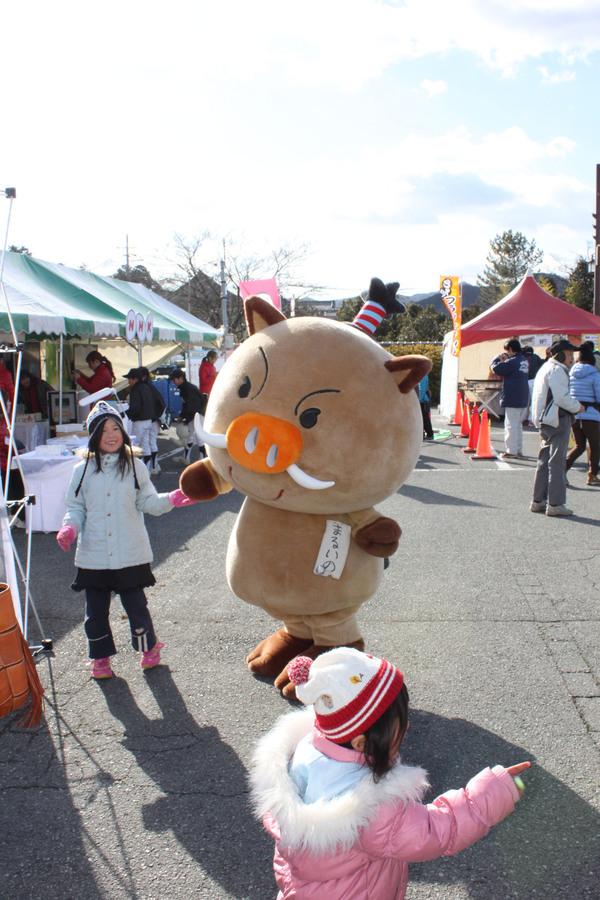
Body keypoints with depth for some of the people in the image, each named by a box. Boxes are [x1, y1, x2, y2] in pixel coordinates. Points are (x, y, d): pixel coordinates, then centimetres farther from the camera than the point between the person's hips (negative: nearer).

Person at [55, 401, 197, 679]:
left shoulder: (135, 467, 1)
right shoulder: (83, 471, 2)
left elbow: (148, 502, 1)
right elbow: (75, 507, 6)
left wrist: (170, 499, -16)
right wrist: (69, 528, -13)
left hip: (130, 555, -1)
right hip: (93, 556, 1)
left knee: (136, 605, 7)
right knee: (96, 610, 10)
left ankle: (148, 647, 32)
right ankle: (100, 657, 30)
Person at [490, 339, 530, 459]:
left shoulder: (512, 362, -18)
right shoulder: (524, 360, 10)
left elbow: (495, 368, -17)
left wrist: (498, 358, 0)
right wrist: (506, 360, 6)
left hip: (513, 399, -9)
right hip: (523, 399, 9)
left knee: (511, 425, -2)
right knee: (518, 425, 18)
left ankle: (511, 451, 0)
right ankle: (518, 449, 23)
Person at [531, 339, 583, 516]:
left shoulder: (546, 368, 19)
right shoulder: (557, 370, -14)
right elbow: (561, 397, -21)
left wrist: (573, 404, 16)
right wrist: (577, 407, -7)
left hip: (545, 420, 10)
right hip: (558, 420, -10)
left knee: (545, 460, 14)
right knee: (557, 462, -7)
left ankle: (538, 501, 18)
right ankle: (555, 504, -5)